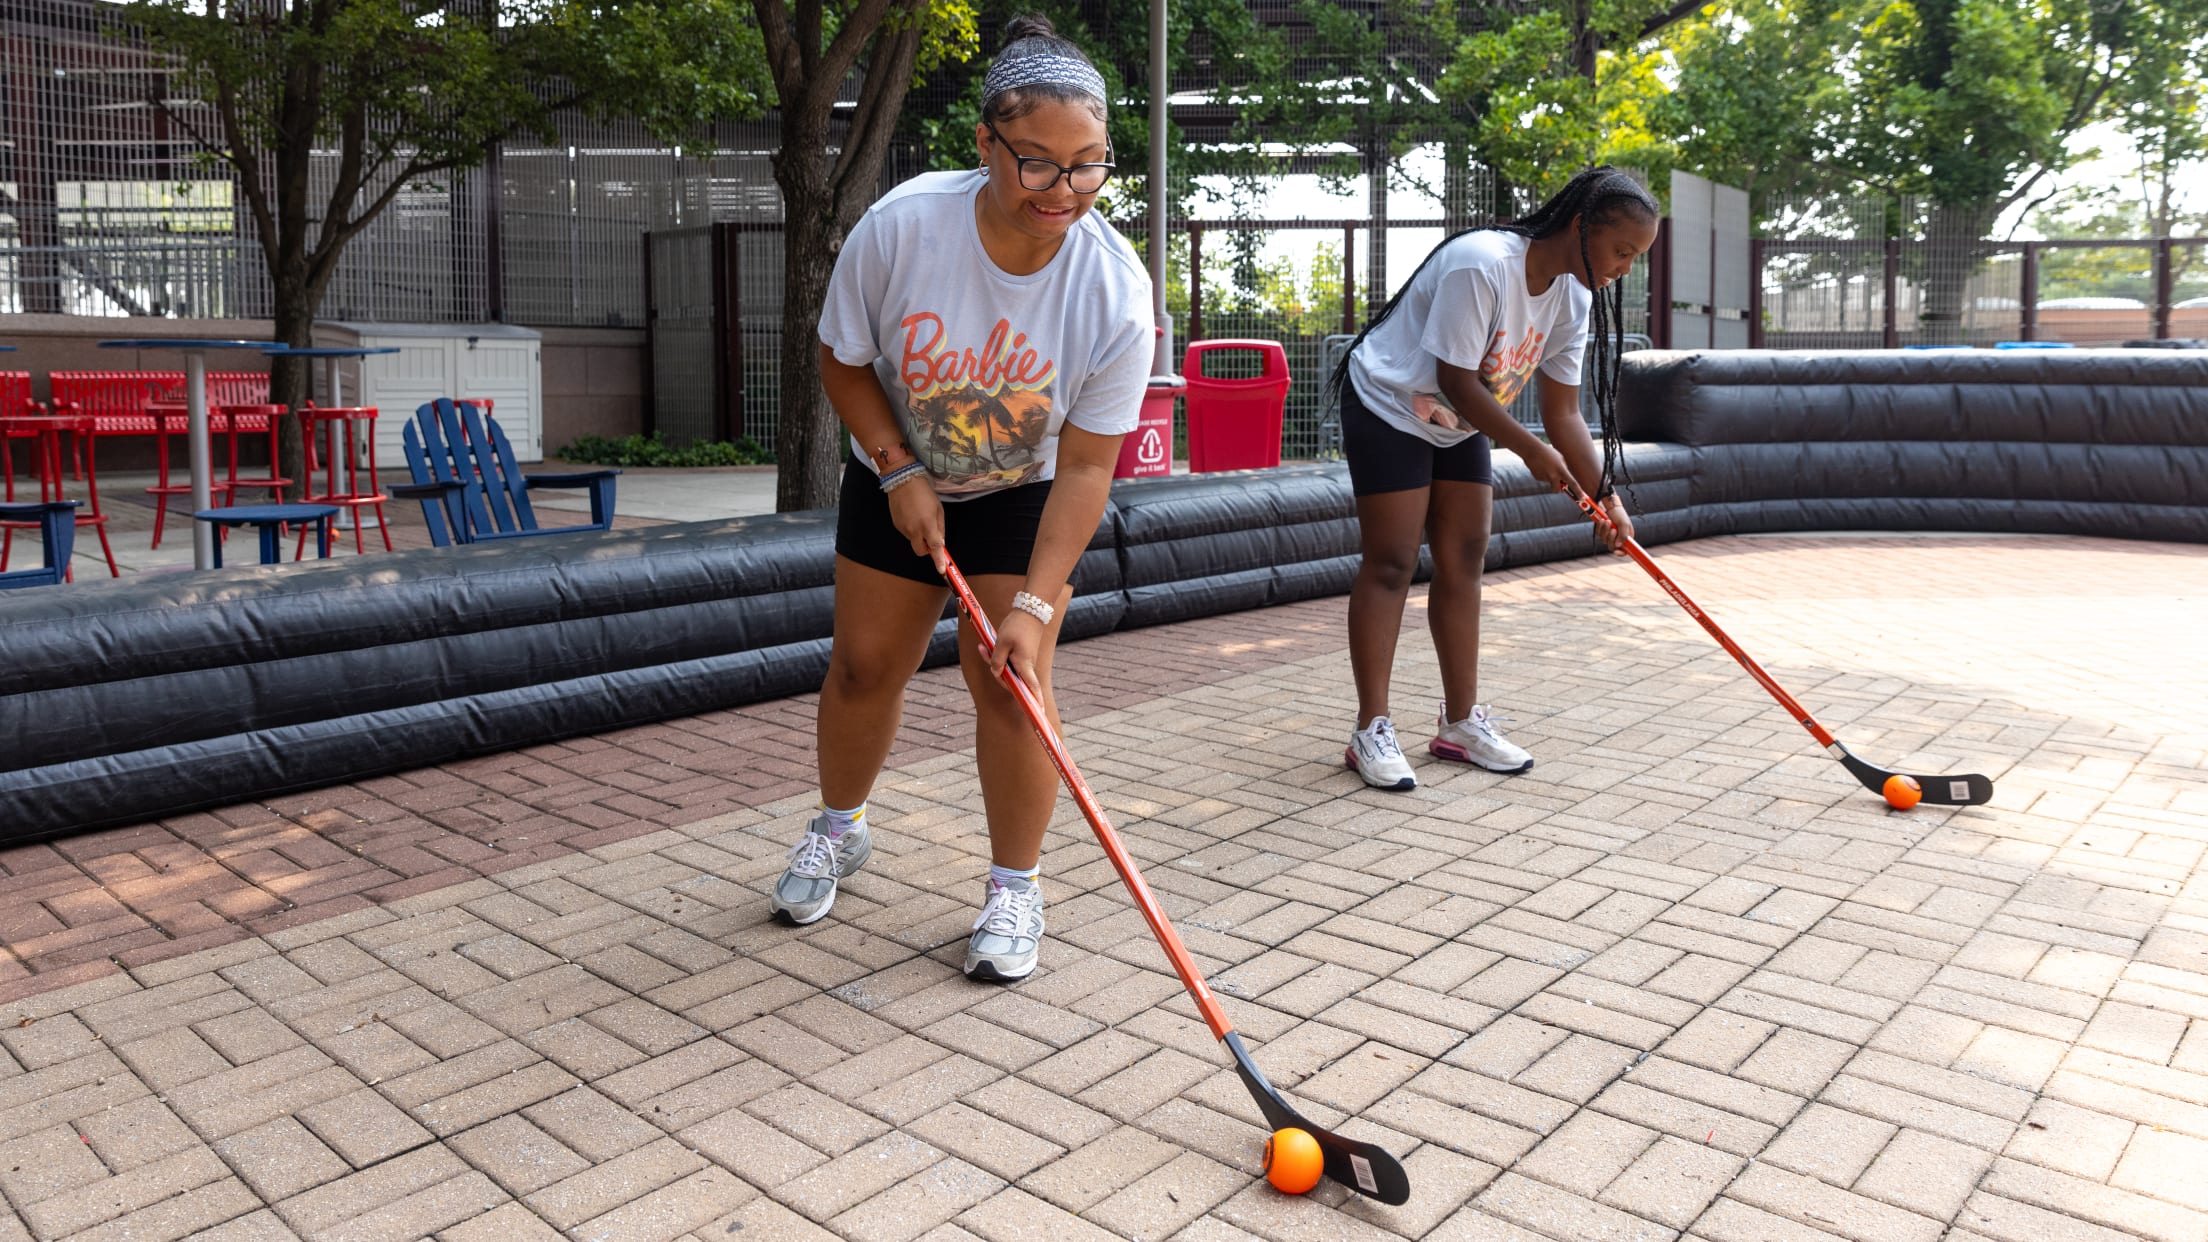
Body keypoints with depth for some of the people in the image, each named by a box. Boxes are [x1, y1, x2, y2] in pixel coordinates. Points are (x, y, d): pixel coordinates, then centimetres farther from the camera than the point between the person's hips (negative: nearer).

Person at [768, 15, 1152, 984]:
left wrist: (1033, 604, -27)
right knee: (864, 663, 9)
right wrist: (901, 474, -17)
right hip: (896, 479, 2)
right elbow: (844, 361, -9)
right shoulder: (899, 226, -28)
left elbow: (1085, 468, -23)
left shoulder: (1116, 292, -28)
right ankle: (838, 829, 36)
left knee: (1009, 680, -8)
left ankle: (1015, 888, 10)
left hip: (1025, 497, -1)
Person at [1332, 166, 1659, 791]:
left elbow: (1563, 413, -3)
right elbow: (1456, 382, -27)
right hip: (1389, 409, -8)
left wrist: (1604, 494, -12)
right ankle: (1371, 731, -2)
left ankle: (1461, 723, 14)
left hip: (1462, 427, 8)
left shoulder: (1574, 299, -5)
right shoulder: (1481, 264, -30)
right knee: (1391, 564, -8)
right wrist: (1531, 450, -21)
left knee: (1464, 563, 5)